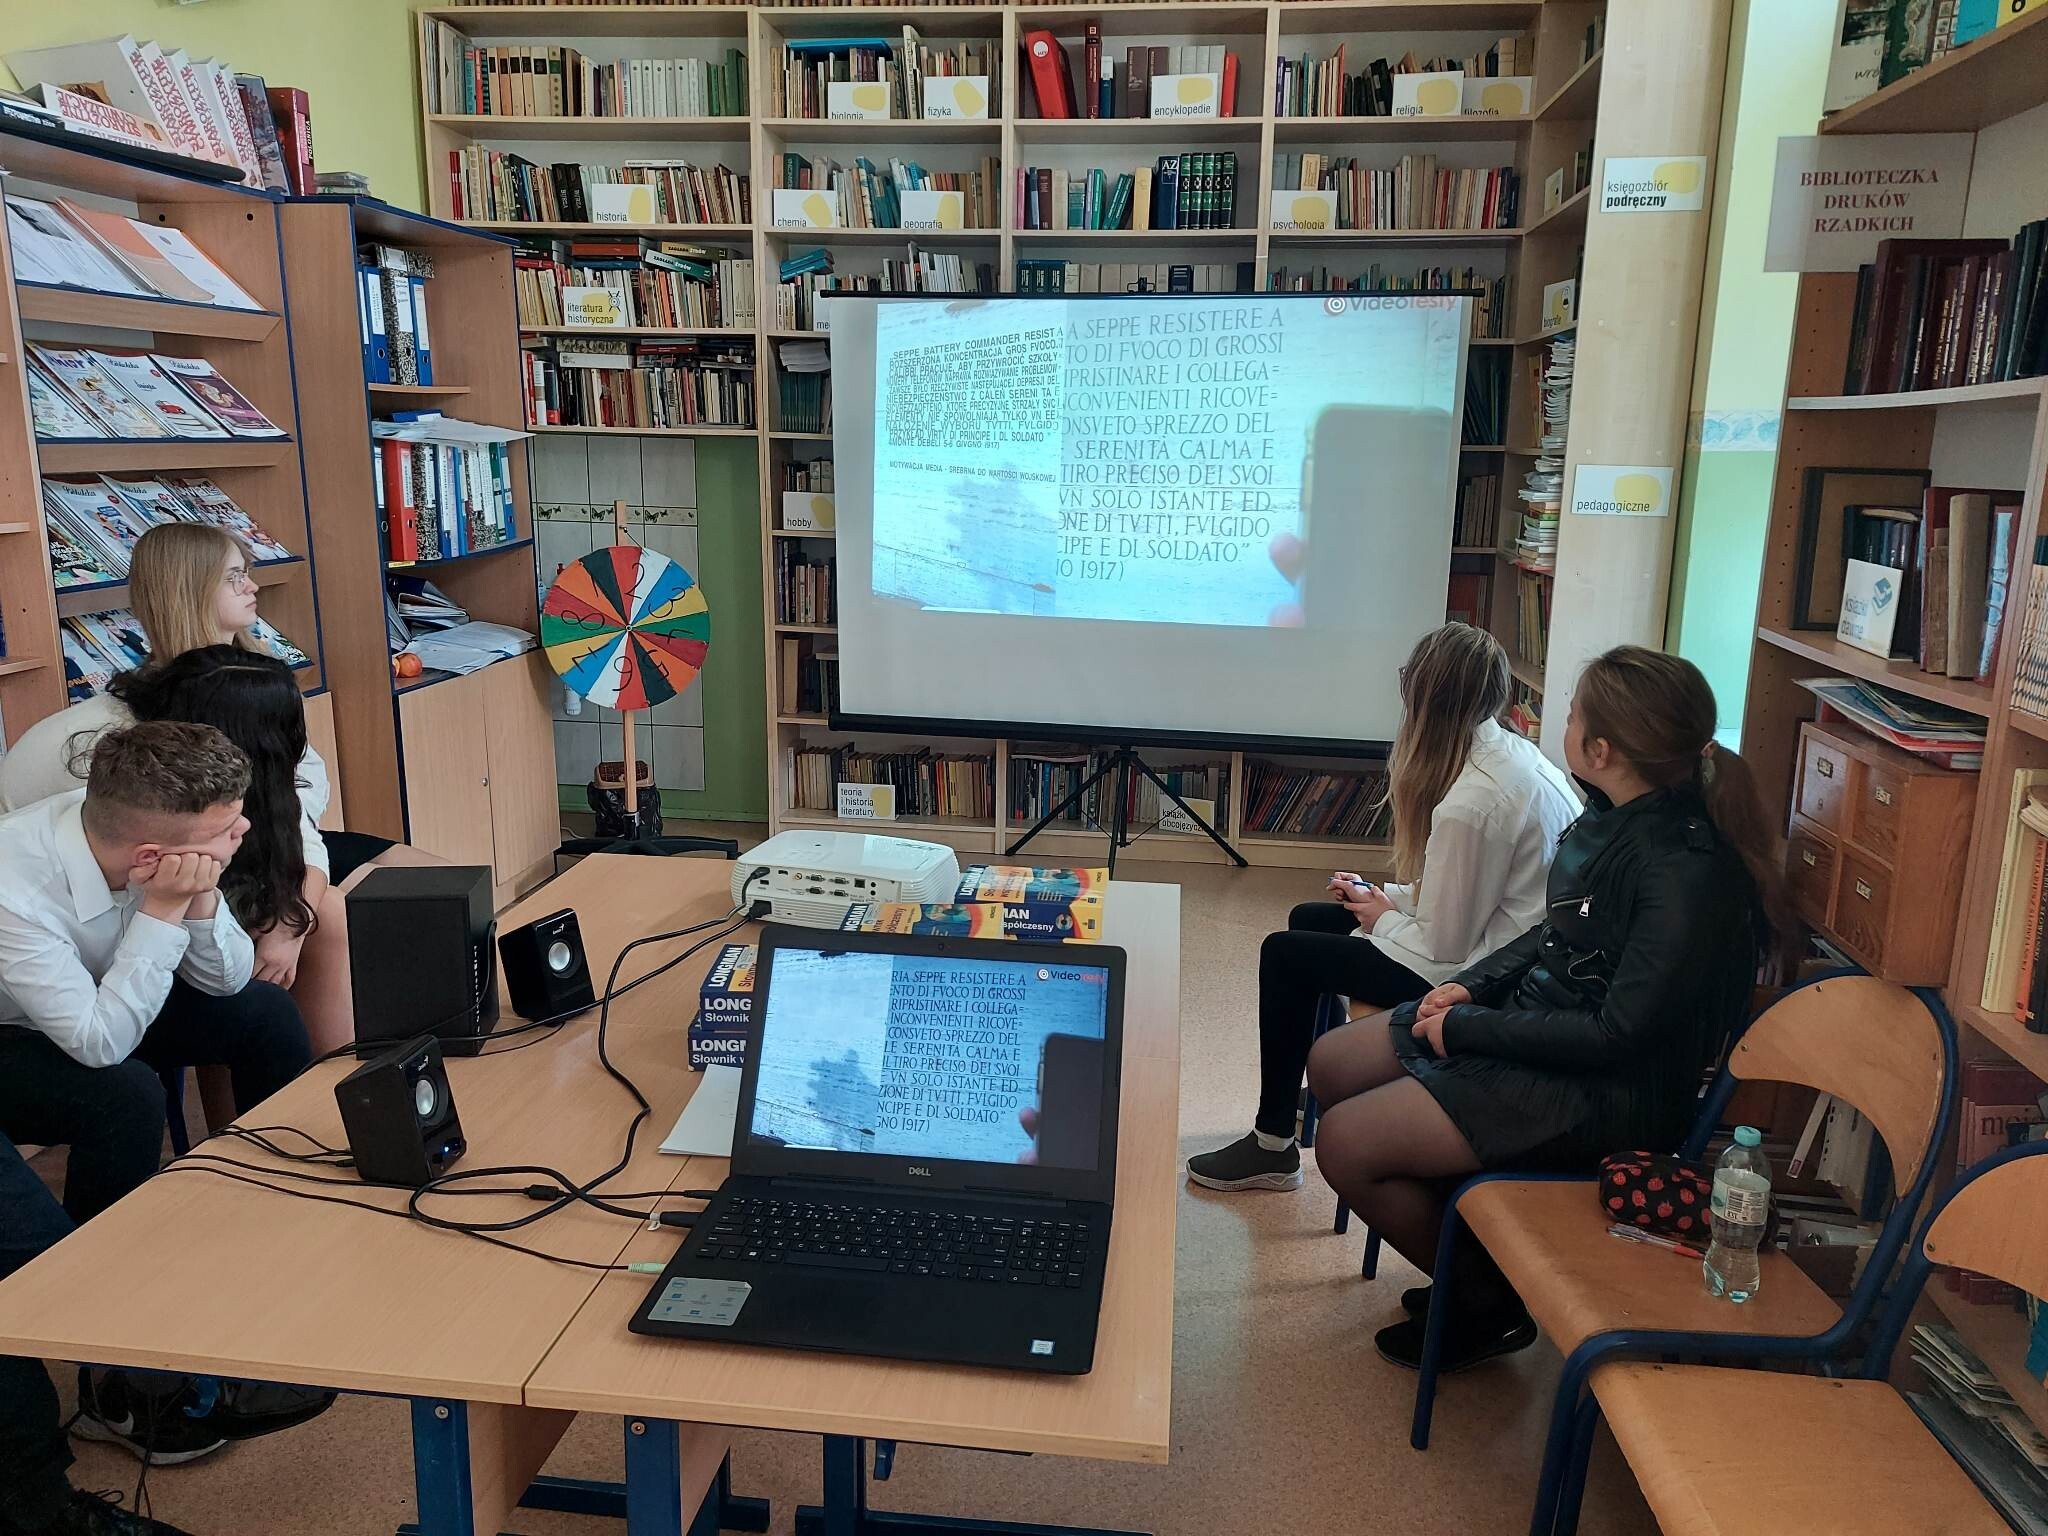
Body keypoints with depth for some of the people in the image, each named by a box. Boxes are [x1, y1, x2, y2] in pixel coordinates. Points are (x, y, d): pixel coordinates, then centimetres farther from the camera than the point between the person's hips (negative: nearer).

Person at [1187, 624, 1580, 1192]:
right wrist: (1390, 897, 4)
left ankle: (1273, 1146, 12)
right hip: (1509, 950, 10)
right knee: (1307, 919, 17)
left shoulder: (1470, 803, -28)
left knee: (1285, 955, -1)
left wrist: (1385, 919, -3)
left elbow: (1445, 944, -21)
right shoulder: (1518, 755, 2)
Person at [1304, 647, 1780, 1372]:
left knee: (1345, 1145, -16)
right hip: (1532, 1016, 10)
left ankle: (1488, 1306, 10)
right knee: (1331, 1065, 11)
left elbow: (1620, 1034, -26)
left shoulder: (1686, 872, -28)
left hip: (1605, 1092, -10)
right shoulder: (1614, 816, -1)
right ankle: (1467, 1261, 21)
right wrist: (1473, 986, 0)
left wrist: (1468, 1029, -18)